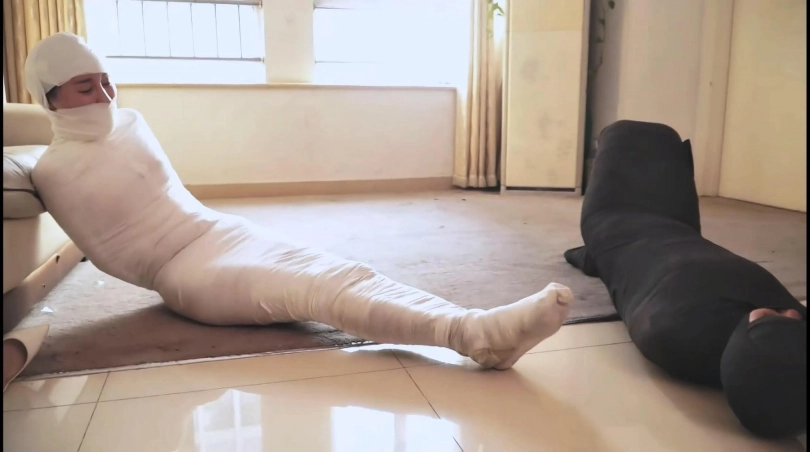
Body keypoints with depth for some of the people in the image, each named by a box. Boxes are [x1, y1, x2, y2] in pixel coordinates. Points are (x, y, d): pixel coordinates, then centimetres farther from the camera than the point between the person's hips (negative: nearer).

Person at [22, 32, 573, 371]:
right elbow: (110, 256, 6)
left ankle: (476, 326, -38)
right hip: (185, 271, -6)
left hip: (228, 229, 6)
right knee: (315, 289, -32)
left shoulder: (130, 122, 13)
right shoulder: (55, 172, -2)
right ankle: (473, 333, -49)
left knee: (341, 270, -22)